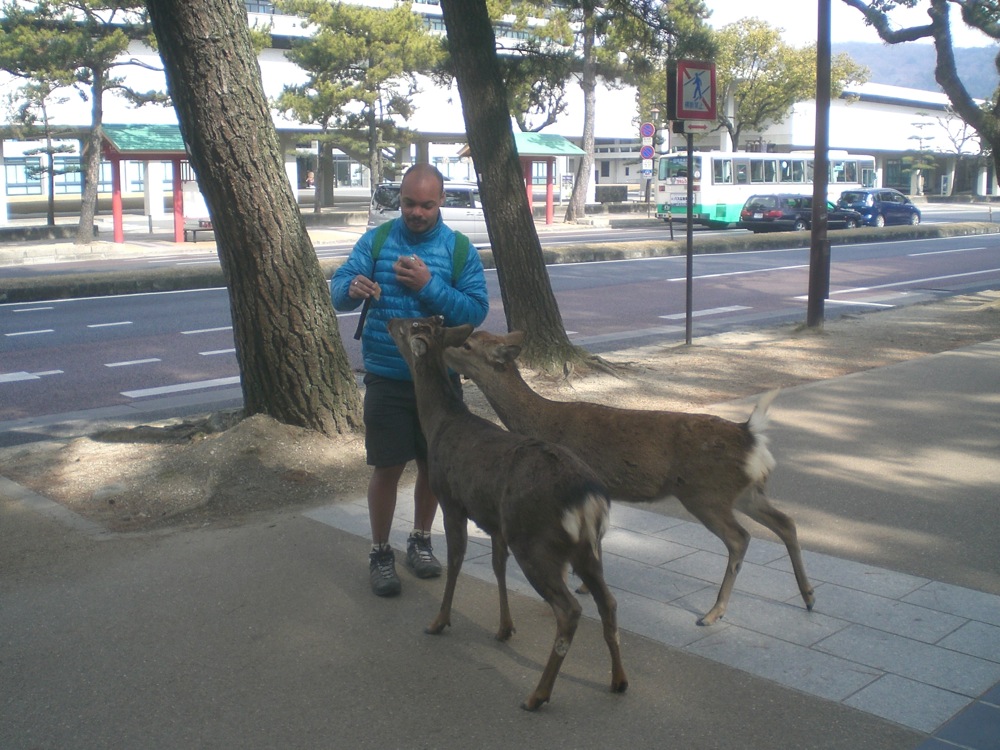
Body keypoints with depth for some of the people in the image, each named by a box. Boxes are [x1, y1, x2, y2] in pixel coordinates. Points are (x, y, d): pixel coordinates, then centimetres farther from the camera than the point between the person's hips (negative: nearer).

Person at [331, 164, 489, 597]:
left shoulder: (459, 249, -3)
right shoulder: (376, 240, -1)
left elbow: (477, 310, -10)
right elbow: (338, 291, -9)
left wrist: (429, 285, -22)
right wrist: (352, 288, -33)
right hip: (386, 378, -1)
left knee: (433, 464, 13)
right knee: (387, 467, 2)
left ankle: (421, 541, 34)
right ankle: (380, 553, 19)